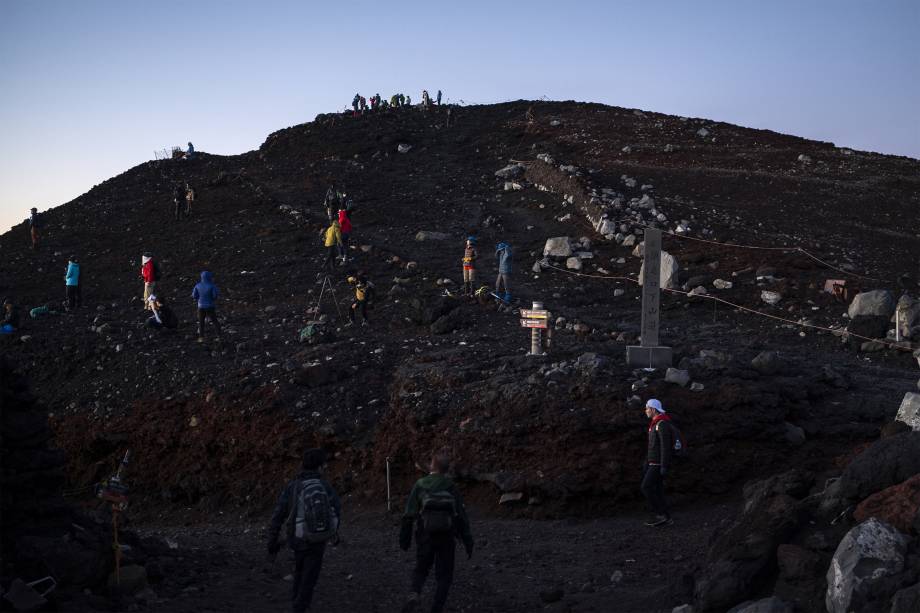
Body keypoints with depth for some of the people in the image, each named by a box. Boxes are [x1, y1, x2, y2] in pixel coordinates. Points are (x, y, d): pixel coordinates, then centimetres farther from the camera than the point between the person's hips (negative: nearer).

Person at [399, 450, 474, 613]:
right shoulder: (450, 487, -1)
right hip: (446, 538, 0)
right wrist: (468, 541, 3)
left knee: (420, 570, 18)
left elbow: (409, 515, -4)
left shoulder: (420, 485, -3)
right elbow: (462, 516, -3)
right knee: (444, 576, 11)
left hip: (425, 536, 0)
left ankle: (414, 594, -8)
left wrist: (404, 538, 4)